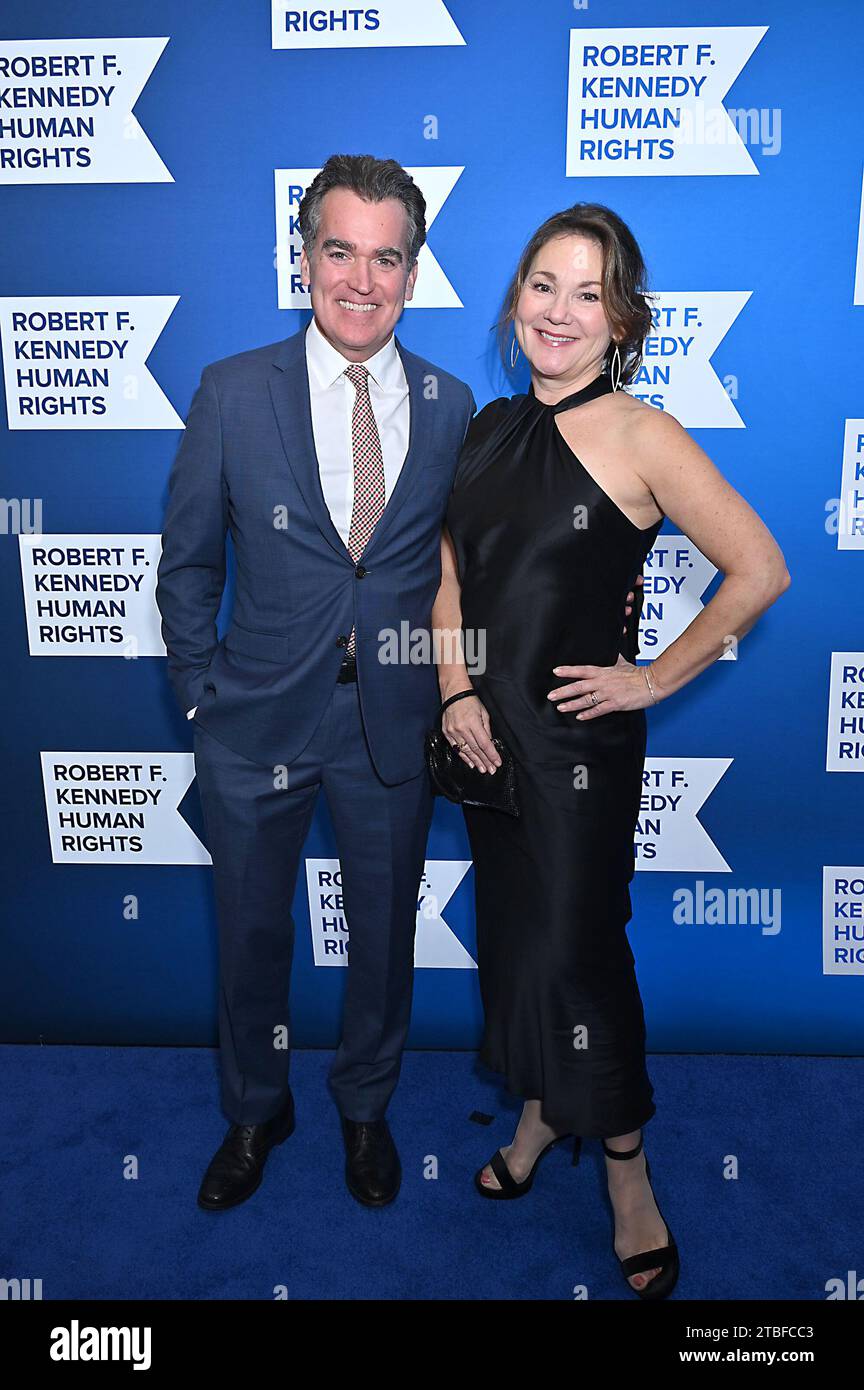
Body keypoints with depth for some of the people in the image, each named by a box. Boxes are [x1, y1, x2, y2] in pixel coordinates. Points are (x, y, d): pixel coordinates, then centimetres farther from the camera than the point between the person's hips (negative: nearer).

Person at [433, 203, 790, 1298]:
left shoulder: (641, 438, -13)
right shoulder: (489, 427, 6)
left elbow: (759, 572, -13)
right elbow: (450, 575, 11)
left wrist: (657, 679, -10)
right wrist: (456, 690, -2)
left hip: (579, 738, -6)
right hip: (485, 730, 6)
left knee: (577, 943, 2)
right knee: (509, 929, 17)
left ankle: (626, 1174, 25)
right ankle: (538, 1114, 41)